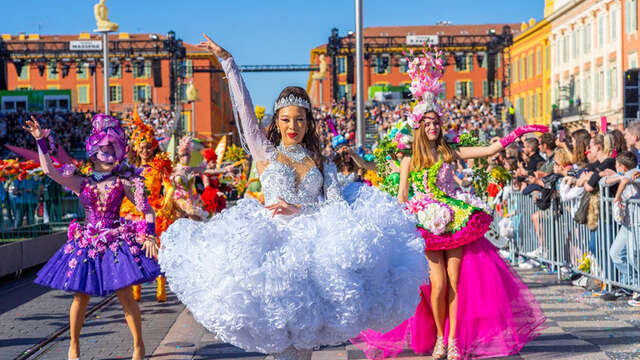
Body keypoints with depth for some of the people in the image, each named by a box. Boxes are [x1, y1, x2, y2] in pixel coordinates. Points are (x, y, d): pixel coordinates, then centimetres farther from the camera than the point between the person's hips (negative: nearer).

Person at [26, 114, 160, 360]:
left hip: (117, 242, -2)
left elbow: (147, 210, 1)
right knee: (80, 297, 5)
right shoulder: (82, 183, 4)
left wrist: (149, 236, -11)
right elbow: (49, 170, -4)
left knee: (125, 295, -3)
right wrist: (41, 141, -10)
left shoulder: (123, 182, -1)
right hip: (88, 244, 2)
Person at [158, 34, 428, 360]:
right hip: (272, 242, -1)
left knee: (305, 327, -3)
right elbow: (244, 107, 4)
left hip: (312, 243, 2)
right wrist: (227, 61, 2)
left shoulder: (322, 163, 13)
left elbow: (337, 204, 1)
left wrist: (299, 208, -13)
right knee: (278, 328, -7)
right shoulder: (265, 152, 9)